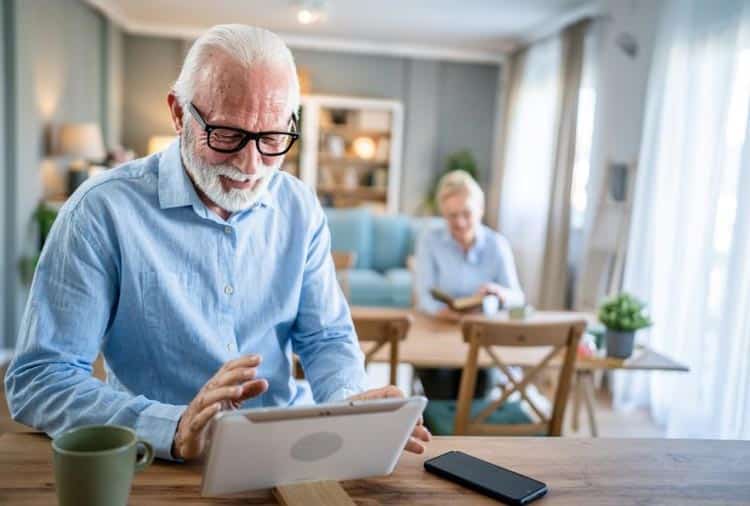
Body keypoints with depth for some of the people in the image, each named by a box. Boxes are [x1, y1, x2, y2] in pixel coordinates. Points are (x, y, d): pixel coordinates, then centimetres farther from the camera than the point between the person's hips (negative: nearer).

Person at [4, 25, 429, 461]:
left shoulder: (300, 209, 1)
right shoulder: (103, 210, -13)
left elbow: (327, 337, 6)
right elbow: (36, 379, -15)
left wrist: (348, 406, -16)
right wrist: (174, 430, -30)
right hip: (155, 464, -1)